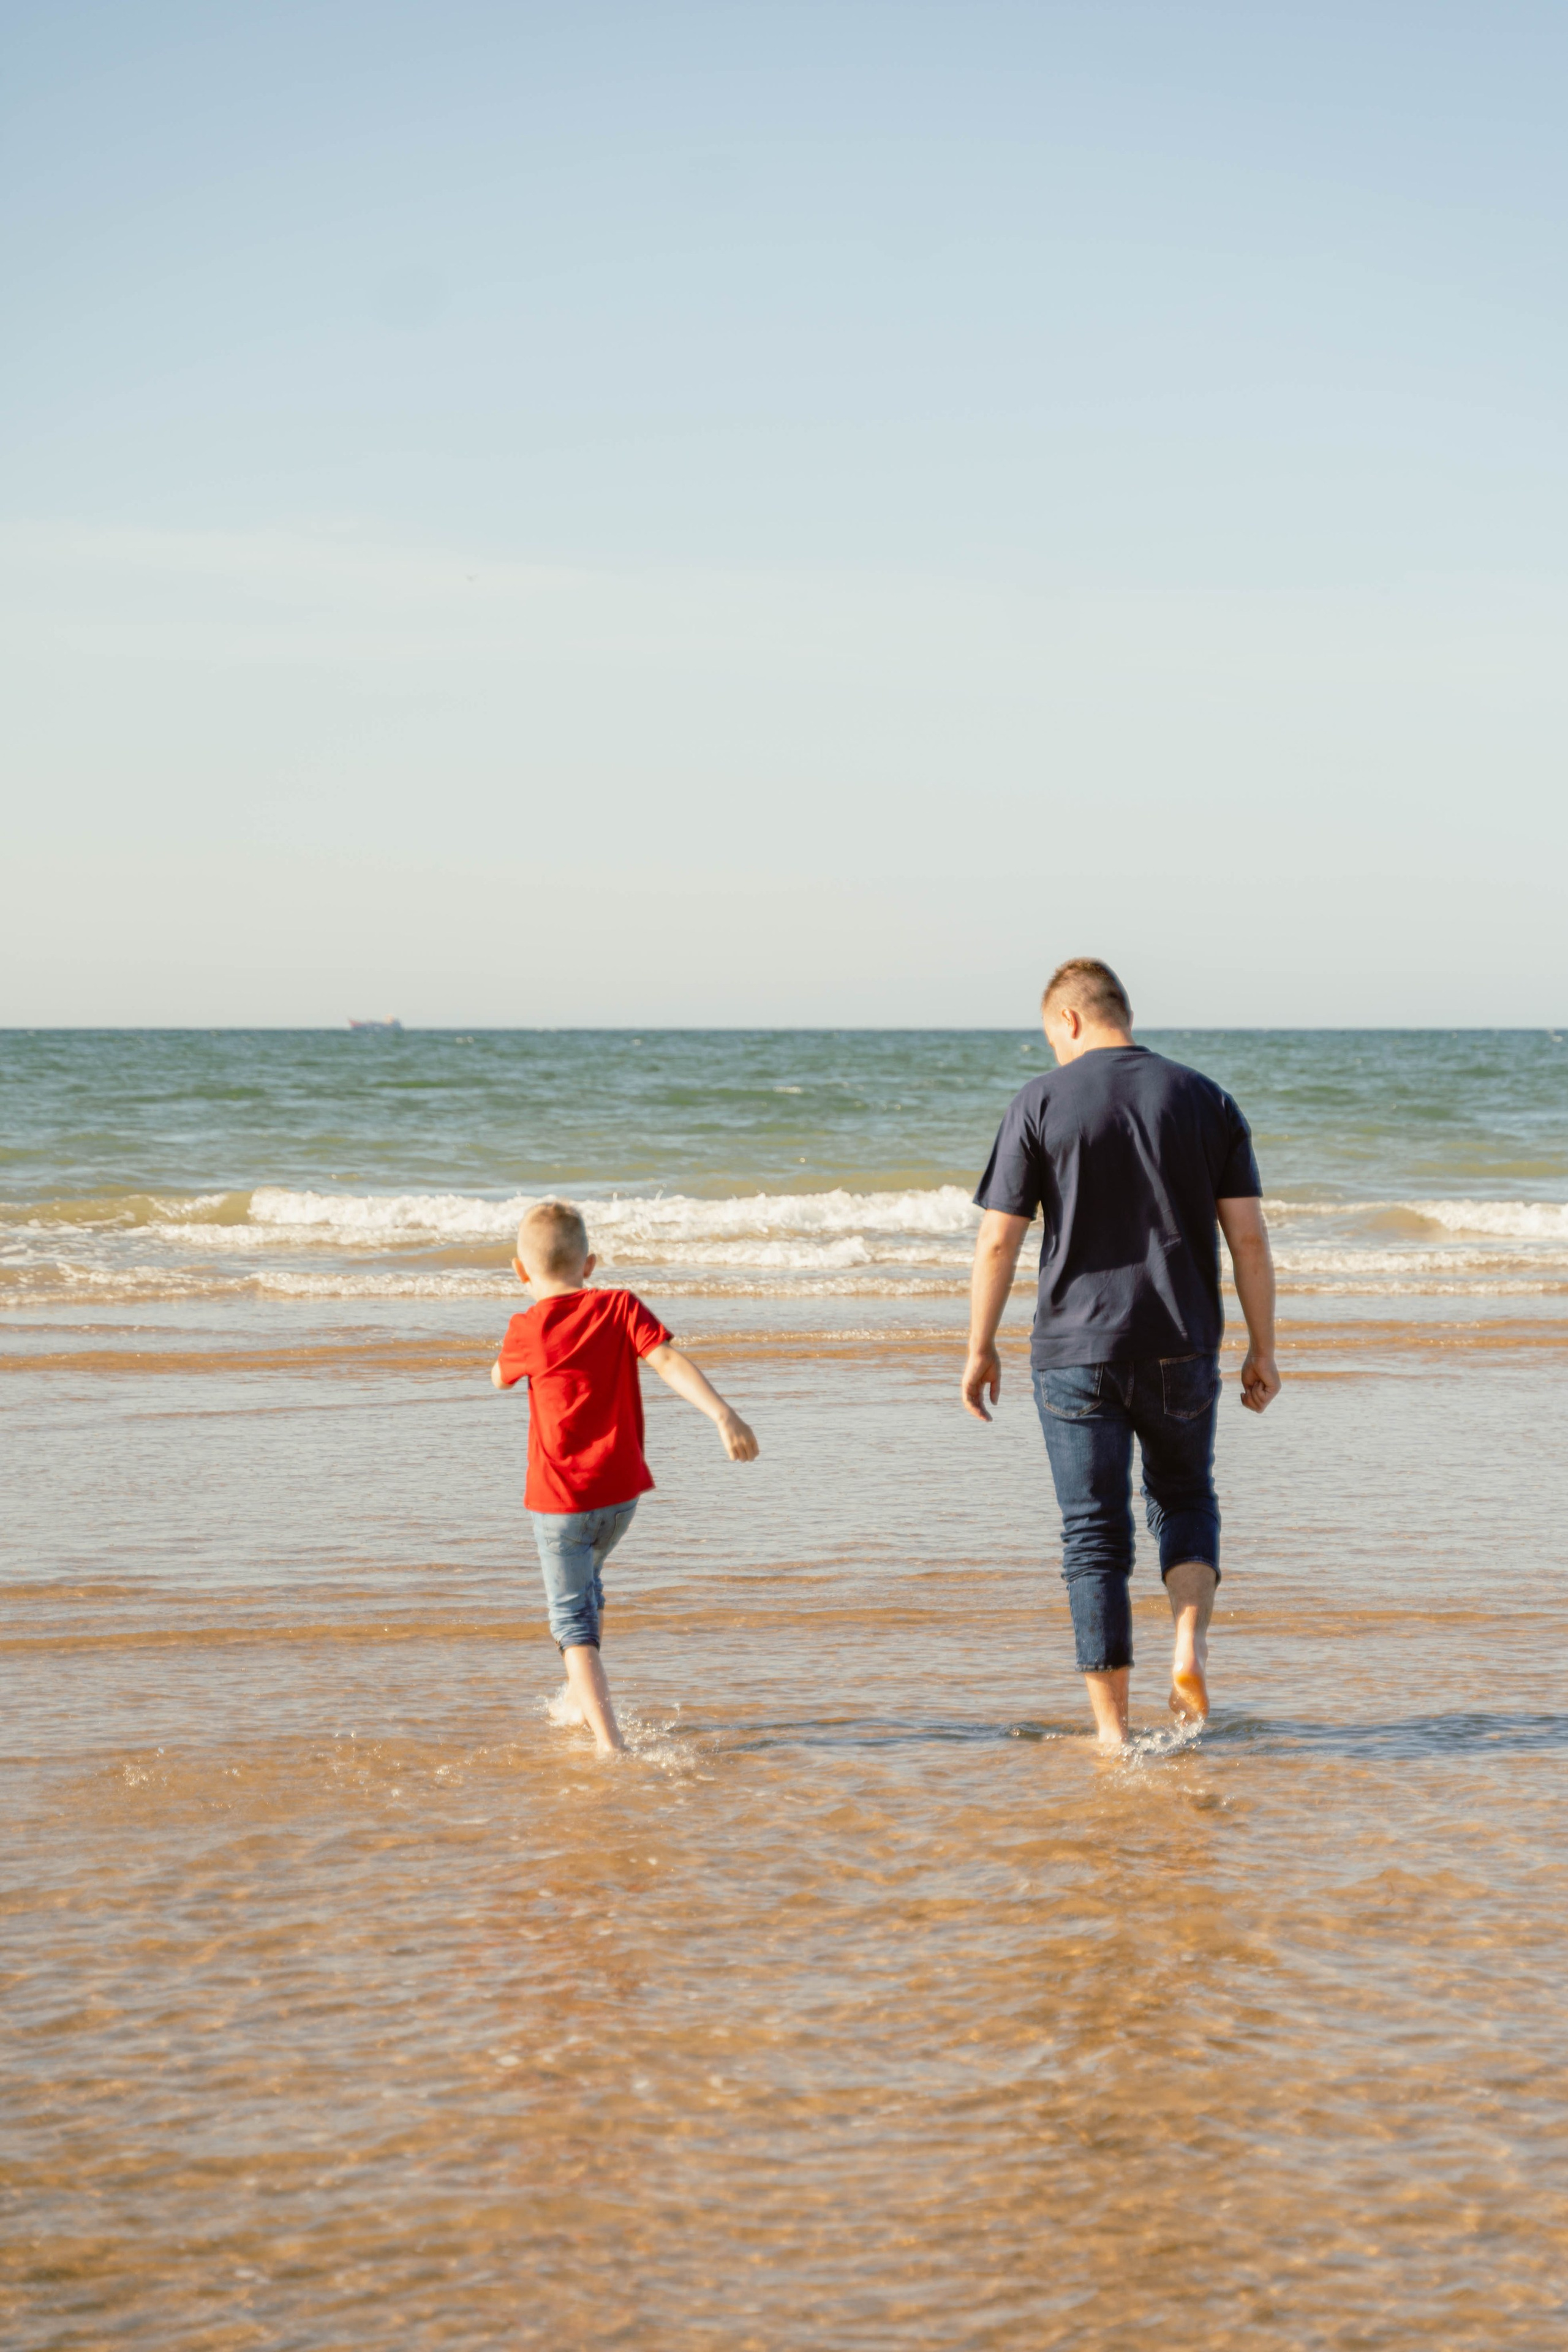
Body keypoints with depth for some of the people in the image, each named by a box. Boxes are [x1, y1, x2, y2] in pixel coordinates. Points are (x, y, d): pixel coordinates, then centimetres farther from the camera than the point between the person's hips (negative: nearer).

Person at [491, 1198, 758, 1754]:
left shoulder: (526, 1332, -9)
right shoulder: (618, 1308, -5)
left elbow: (500, 1377, 12)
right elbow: (668, 1361, -18)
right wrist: (723, 1415, -25)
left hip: (558, 1500, -4)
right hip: (619, 1490, 4)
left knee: (573, 1621, -3)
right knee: (586, 1583, 31)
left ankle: (610, 1744, -18)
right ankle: (586, 1700, 44)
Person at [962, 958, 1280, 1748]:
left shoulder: (1040, 1103, -4)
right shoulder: (1205, 1101, 3)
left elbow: (998, 1240, -5)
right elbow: (1249, 1238, 0)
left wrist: (980, 1350, 5)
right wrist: (1263, 1349, 8)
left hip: (1075, 1352, -2)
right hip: (1181, 1354, 2)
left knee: (1095, 1535, 5)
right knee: (1184, 1498, 23)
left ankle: (1112, 1729, 7)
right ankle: (1190, 1644, -1)